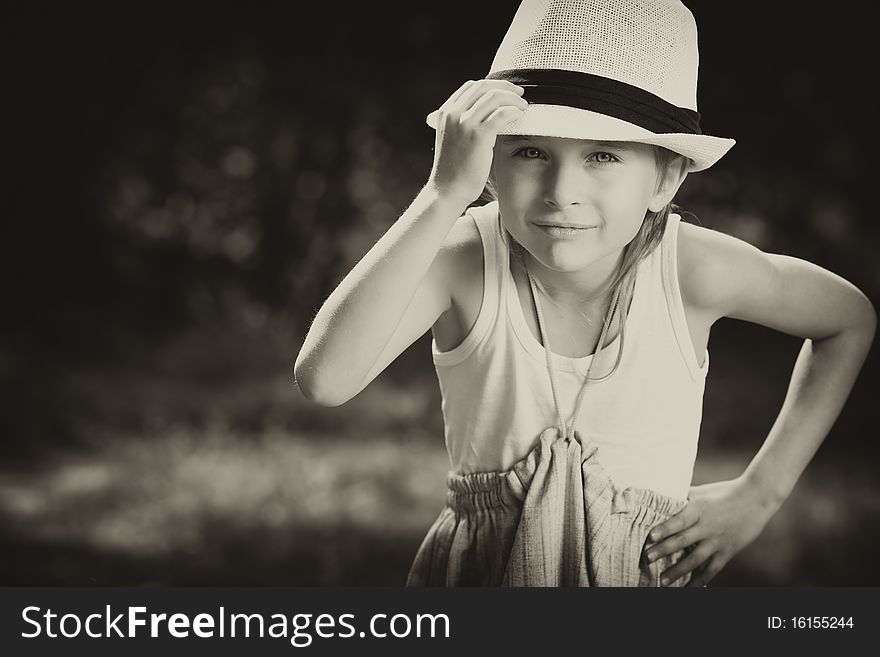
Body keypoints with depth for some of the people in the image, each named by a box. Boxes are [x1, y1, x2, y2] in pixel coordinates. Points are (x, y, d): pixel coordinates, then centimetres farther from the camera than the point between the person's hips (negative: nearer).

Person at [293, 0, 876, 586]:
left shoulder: (691, 269, -20)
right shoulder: (464, 258, -23)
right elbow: (323, 378, -40)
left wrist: (758, 495, -6)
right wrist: (447, 193, -42)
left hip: (647, 570, 1)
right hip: (477, 571, -1)